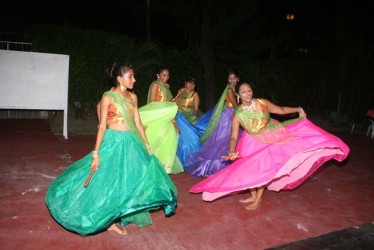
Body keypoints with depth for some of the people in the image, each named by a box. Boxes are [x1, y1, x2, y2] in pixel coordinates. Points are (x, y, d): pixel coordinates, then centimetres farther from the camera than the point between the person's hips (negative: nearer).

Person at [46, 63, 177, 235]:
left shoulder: (133, 97, 7)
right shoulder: (108, 97, -10)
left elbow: (138, 123, 10)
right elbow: (102, 126, -11)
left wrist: (146, 145, 10)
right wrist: (96, 153, -13)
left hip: (132, 142, 7)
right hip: (114, 143, -6)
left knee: (131, 179, 13)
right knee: (111, 181, 3)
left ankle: (118, 218, 32)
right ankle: (108, 221, 22)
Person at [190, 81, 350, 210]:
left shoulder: (262, 103, -19)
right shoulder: (238, 115, -22)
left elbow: (281, 110, -2)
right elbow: (234, 137, -25)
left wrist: (298, 109, -8)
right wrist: (232, 151, -41)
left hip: (272, 138, -1)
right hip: (254, 142, 1)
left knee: (264, 168, -5)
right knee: (248, 168, 2)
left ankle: (259, 198, 13)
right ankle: (253, 195, 25)